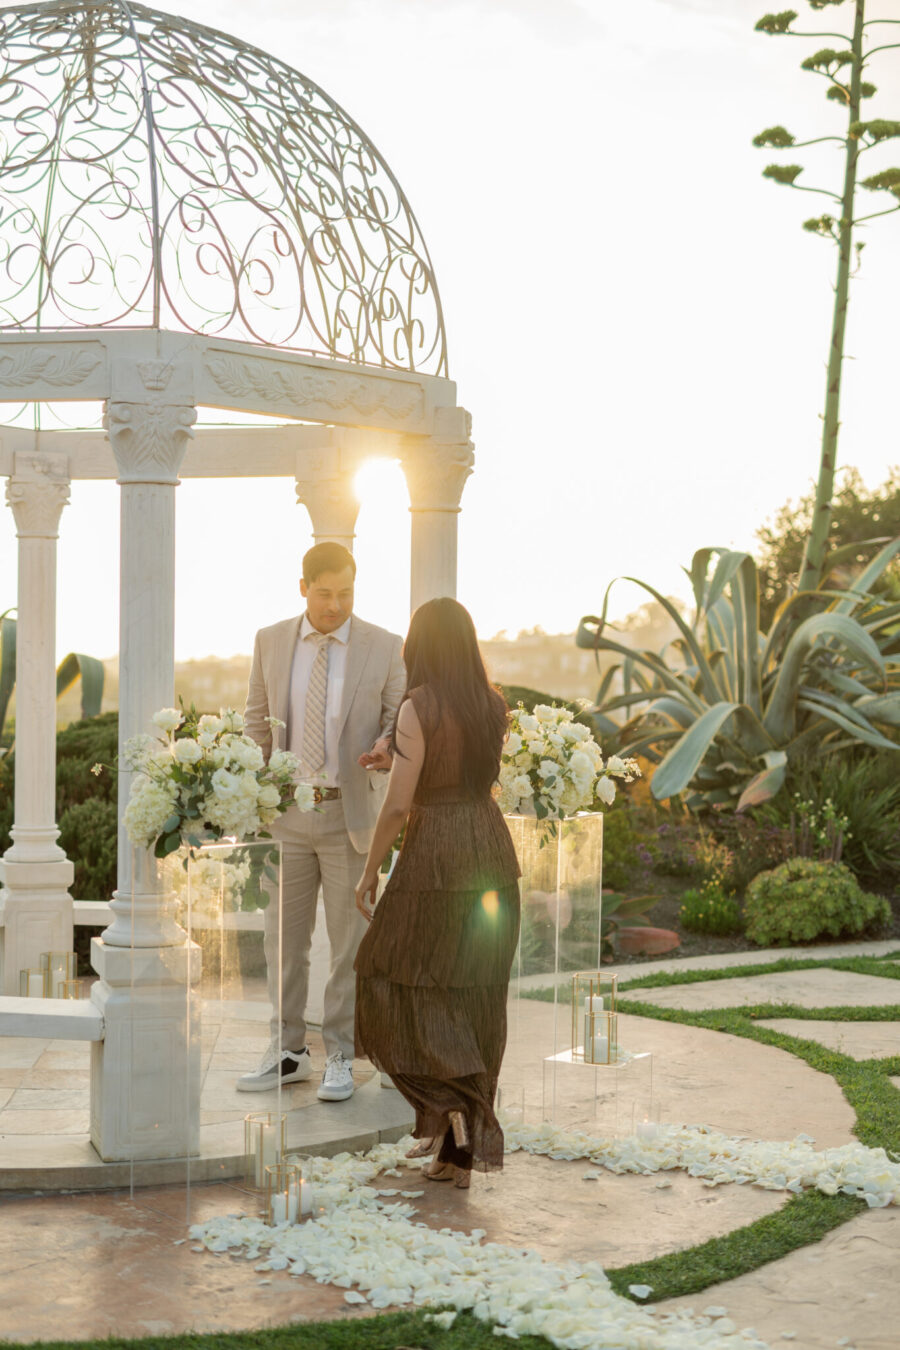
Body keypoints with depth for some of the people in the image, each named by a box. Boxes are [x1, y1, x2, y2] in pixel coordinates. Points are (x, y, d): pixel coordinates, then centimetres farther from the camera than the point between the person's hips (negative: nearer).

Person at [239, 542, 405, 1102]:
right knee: (284, 939, 7)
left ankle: (341, 1057, 11)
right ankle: (289, 1052, 18)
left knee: (349, 941, 2)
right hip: (287, 810, 3)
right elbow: (258, 718, 13)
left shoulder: (385, 648, -3)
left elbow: (400, 720, 2)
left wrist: (386, 751, -20)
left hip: (352, 813, -2)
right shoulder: (271, 641, 5)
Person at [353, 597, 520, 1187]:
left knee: (397, 987, 11)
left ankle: (447, 1102, -6)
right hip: (494, 853, 6)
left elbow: (398, 805, -15)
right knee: (474, 1003, 10)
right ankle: (462, 1151, 13)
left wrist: (369, 872, -3)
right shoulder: (495, 705, 4)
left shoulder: (417, 708, -14)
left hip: (434, 854, -6)